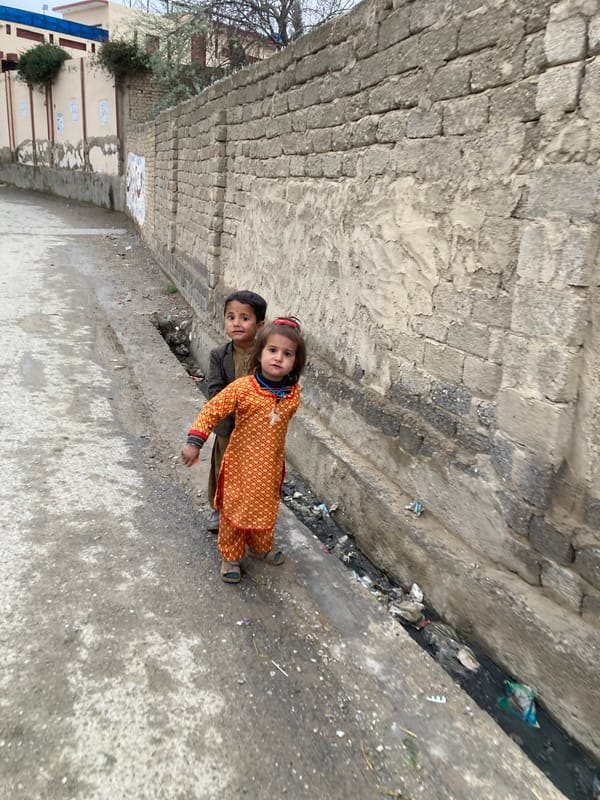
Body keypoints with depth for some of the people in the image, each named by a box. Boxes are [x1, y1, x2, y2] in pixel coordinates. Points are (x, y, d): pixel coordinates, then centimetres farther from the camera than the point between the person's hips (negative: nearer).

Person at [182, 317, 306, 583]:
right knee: (235, 510, 12)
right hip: (241, 464, -4)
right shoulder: (242, 388, -21)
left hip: (271, 467, 4)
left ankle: (260, 547, 47)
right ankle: (230, 556, 33)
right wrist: (194, 443, -22)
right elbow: (212, 411, -16)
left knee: (266, 509, 22)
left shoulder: (293, 393, -9)